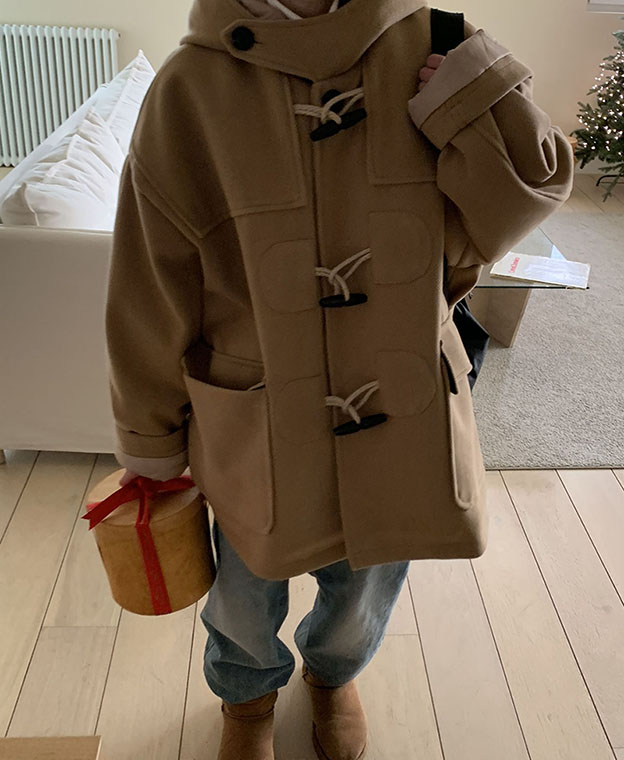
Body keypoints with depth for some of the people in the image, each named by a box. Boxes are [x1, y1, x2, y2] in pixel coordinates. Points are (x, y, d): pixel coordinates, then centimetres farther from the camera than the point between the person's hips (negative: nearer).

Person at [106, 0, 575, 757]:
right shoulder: (192, 89, -16)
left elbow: (524, 195, -10)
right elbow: (149, 297, -9)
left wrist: (463, 72, -22)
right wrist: (149, 445, 1)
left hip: (402, 428, 2)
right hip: (258, 440, -1)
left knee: (366, 593, 27)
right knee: (245, 601, 24)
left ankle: (332, 673, 65)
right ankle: (247, 692, 62)